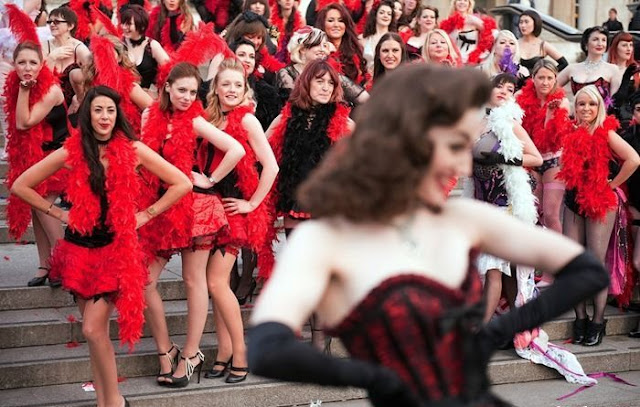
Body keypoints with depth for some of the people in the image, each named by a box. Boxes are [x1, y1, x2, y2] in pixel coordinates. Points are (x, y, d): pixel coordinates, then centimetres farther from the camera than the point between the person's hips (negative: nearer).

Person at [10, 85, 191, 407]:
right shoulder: (70, 153, -1)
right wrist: (58, 213, 1)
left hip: (116, 248, -2)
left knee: (93, 329, -10)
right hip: (80, 247, 3)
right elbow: (20, 186, 6)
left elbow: (181, 184, -2)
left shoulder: (132, 151, -4)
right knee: (94, 330, 7)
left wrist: (146, 214, -3)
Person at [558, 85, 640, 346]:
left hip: (600, 203, -5)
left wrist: (612, 184, -12)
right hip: (574, 202, 6)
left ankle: (598, 321, 5)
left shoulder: (606, 134, -8)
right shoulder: (573, 135, 8)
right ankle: (580, 318, 14)